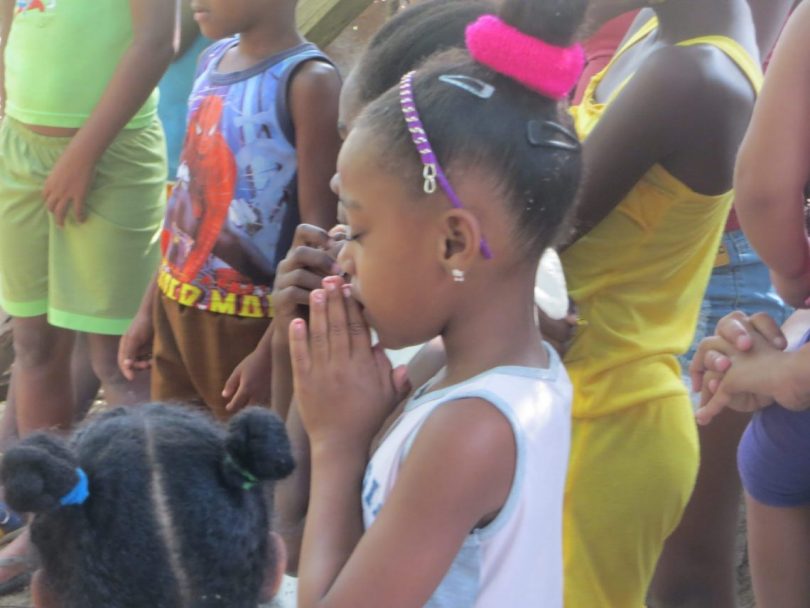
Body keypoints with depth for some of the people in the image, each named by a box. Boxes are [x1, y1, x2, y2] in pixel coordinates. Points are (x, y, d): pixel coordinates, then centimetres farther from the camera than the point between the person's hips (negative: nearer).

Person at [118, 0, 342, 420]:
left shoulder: (307, 82, -15)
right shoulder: (213, 59, 8)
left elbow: (318, 231, -18)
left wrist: (272, 353, -21)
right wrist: (149, 308, 16)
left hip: (245, 321, -7)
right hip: (175, 308, 7)